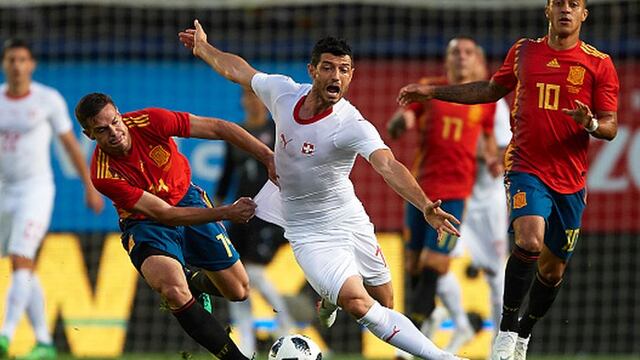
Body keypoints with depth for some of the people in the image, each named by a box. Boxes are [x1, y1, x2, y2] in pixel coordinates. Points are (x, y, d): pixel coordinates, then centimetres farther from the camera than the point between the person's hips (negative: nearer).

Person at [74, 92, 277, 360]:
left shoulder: (149, 121, -23)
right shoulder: (104, 175, -28)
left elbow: (219, 128, -15)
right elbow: (165, 214, -28)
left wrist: (268, 157, -21)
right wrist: (226, 213, -33)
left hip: (187, 199, 4)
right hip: (146, 223, -4)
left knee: (239, 292, 6)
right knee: (174, 291, -33)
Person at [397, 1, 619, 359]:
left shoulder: (600, 64, 0)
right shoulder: (524, 51, 7)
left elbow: (610, 127, 0)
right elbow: (492, 90, 24)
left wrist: (591, 123, -23)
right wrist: (432, 92, 24)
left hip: (571, 181, 1)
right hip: (527, 168, -1)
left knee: (553, 268, 8)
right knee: (530, 242, -26)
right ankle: (507, 329, -13)